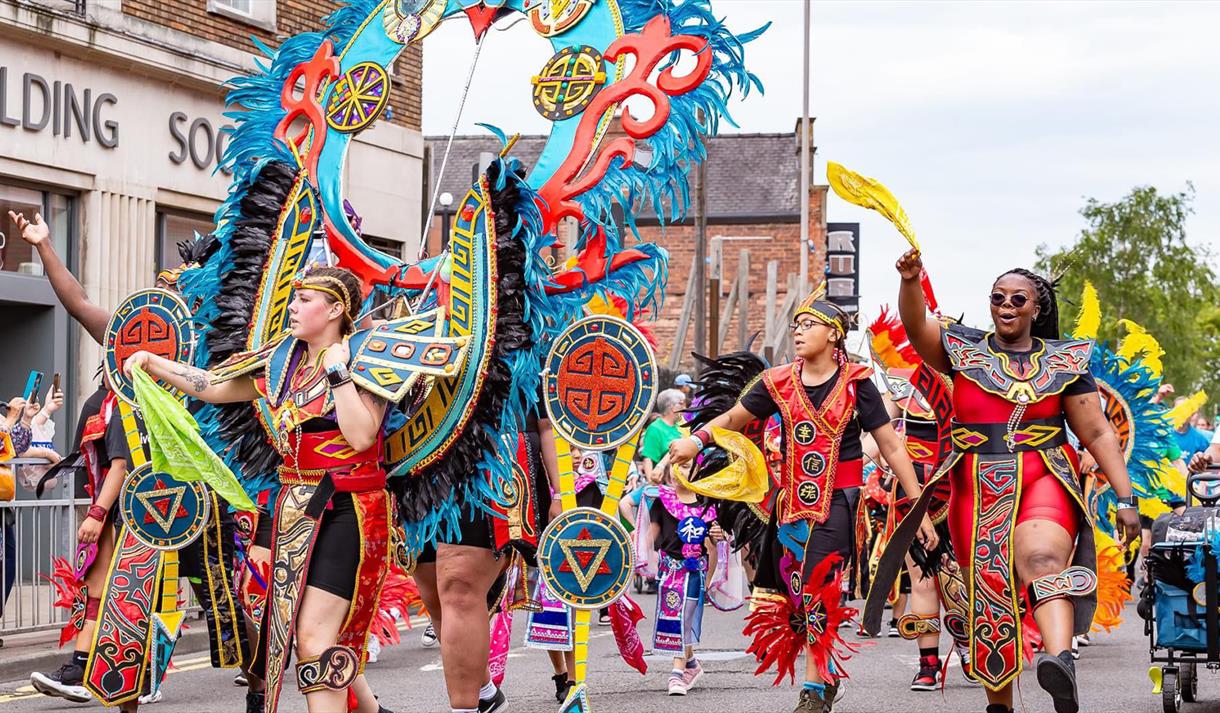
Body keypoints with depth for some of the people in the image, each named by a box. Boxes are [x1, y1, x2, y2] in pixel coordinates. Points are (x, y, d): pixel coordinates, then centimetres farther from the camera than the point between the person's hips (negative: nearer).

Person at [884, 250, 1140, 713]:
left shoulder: (1064, 361, 9)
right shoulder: (965, 351, 11)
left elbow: (1098, 434, 7)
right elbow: (916, 327, -6)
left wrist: (1125, 498, 1)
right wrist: (910, 281, -26)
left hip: (1044, 481, -2)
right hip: (976, 489, 3)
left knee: (1042, 557, -31)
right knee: (987, 596, 2)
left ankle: (1061, 659, -55)